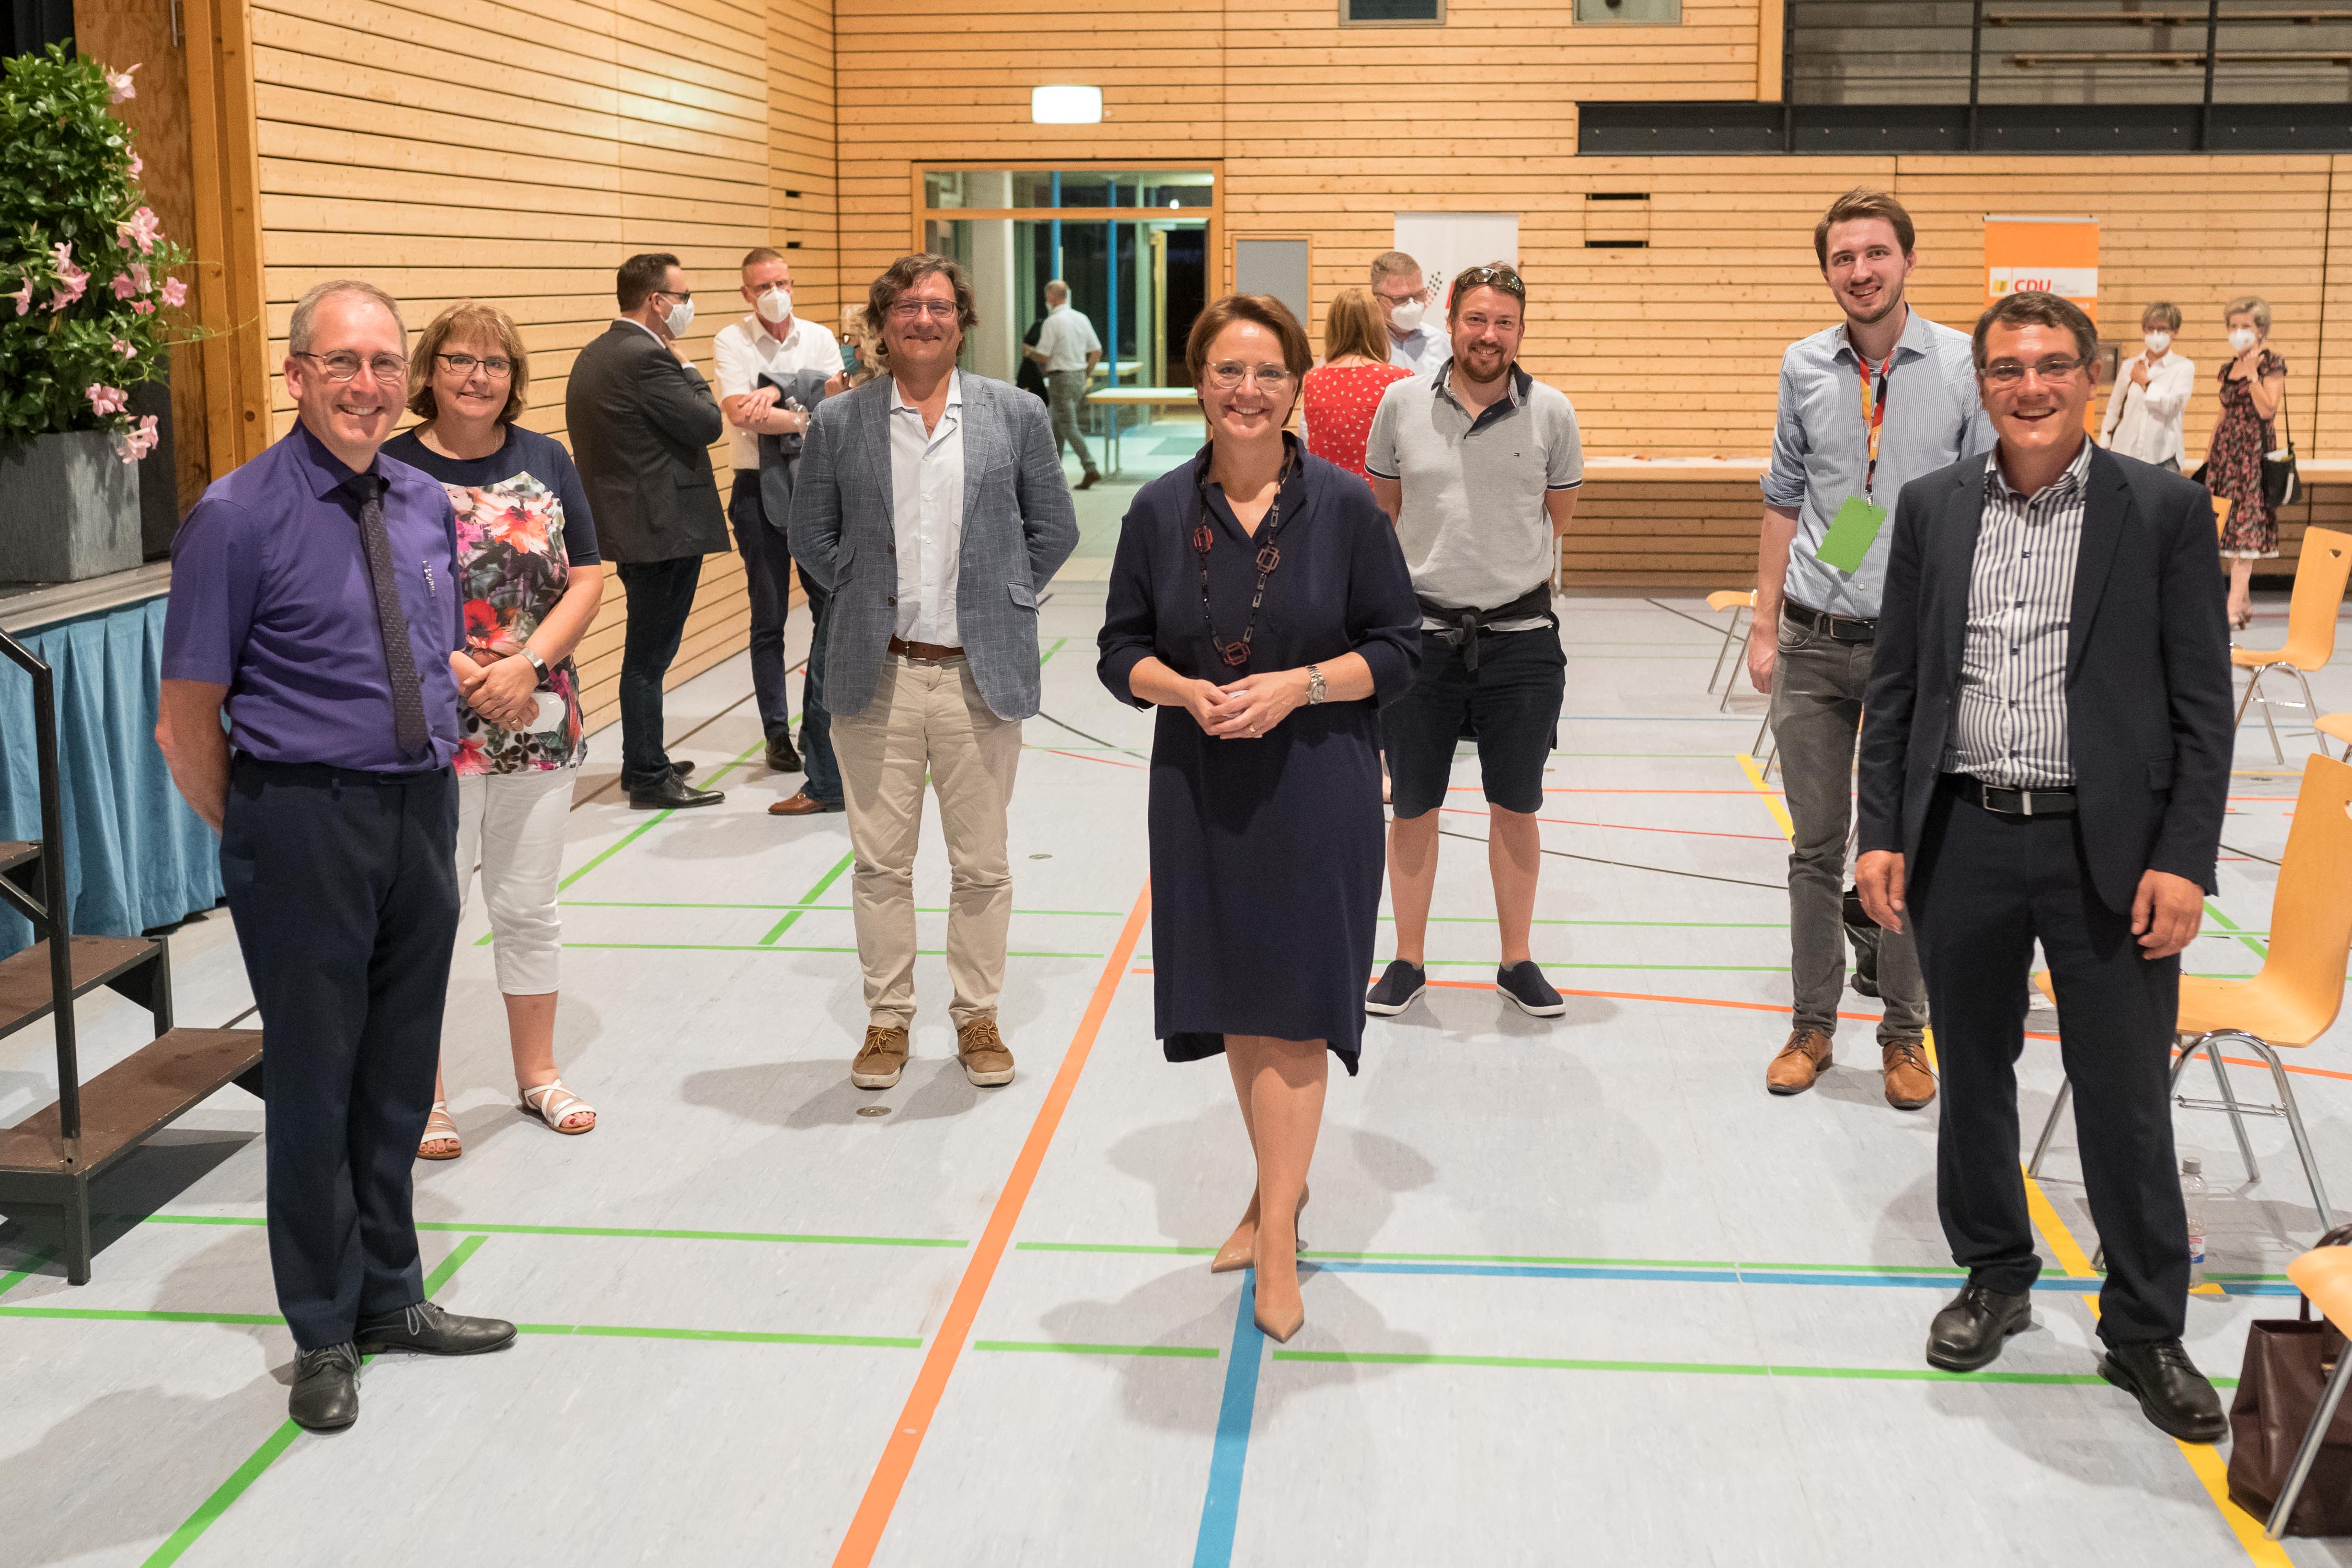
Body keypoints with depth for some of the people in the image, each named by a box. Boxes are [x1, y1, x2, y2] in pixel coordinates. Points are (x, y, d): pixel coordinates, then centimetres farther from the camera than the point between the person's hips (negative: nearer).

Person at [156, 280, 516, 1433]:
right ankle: (324, 1334, 24)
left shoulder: (427, 507, 6)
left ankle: (389, 1296, 35)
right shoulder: (239, 518, -12)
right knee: (316, 1079, 6)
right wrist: (258, 840, -4)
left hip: (423, 809, 6)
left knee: (400, 1074, 17)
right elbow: (187, 720, -9)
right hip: (304, 821, -5)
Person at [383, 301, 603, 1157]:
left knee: (528, 906, 13)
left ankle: (537, 1072, 27)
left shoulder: (546, 460, 7)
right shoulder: (389, 469, -3)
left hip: (539, 725, 3)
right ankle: (422, 1094, 14)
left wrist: (527, 663, -11)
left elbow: (587, 580, 3)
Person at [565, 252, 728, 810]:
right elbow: (708, 424, -18)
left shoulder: (595, 355, 12)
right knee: (649, 656, -3)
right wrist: (687, 367, -4)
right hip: (664, 529, -10)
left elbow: (588, 438, 18)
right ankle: (650, 780, 4)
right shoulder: (647, 358, -20)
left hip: (627, 525, 10)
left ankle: (643, 760, 30)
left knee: (648, 654, 20)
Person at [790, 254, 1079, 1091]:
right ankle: (887, 1020, 21)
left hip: (980, 674, 0)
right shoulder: (838, 422, 3)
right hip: (876, 675, 0)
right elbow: (812, 535, 12)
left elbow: (1055, 528, 9)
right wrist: (862, 596, 3)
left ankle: (978, 1019, 23)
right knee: (881, 862, 7)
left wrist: (1005, 598, 2)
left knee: (981, 863, 8)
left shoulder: (1017, 415, 2)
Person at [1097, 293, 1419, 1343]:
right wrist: (1188, 693, -14)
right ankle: (1281, 1184, 33)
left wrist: (1299, 685, -17)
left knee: (1290, 1004, -3)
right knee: (1233, 1003, 13)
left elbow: (1398, 649, -2)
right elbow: (1122, 651, 6)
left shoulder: (1344, 507, -5)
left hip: (1316, 791, -3)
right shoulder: (1161, 511, 2)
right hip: (1199, 791, 3)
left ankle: (1277, 1234, 5)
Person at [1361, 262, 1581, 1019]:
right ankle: (1408, 960, 23)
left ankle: (1517, 960, 24)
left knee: (1516, 808, 10)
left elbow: (1557, 520, 11)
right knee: (1412, 808, 8)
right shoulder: (1403, 404, -1)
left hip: (1521, 637, 0)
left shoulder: (1550, 411, -2)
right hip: (1420, 635, 0)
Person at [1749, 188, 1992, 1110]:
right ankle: (1812, 1025, 22)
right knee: (1816, 848, 10)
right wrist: (1766, 625, 8)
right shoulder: (1804, 368, 4)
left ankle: (1904, 1034, 21)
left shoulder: (1965, 367, -5)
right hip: (1815, 645, 2)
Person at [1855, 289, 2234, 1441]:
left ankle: (2145, 1332, 20)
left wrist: (2184, 861, -10)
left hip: (2107, 849, -3)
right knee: (1972, 1079, 15)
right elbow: (1895, 687, 8)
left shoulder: (2164, 510, -3)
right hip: (1962, 840, 3)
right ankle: (1995, 1277, 35)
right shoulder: (1932, 508, 5)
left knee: (2126, 1103, 4)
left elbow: (2203, 705, -4)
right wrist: (1880, 835, 1)